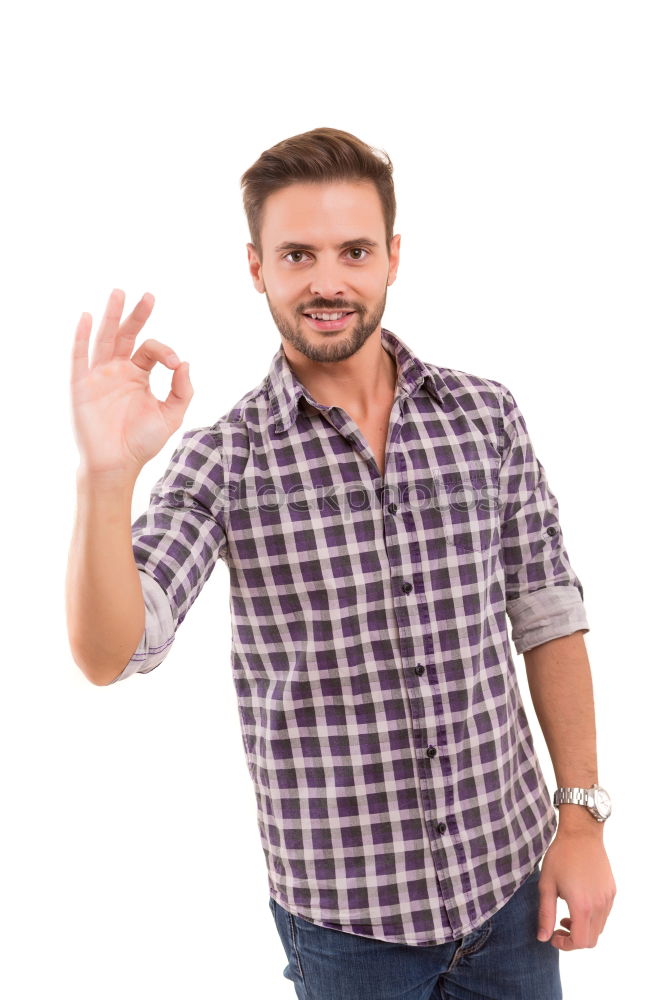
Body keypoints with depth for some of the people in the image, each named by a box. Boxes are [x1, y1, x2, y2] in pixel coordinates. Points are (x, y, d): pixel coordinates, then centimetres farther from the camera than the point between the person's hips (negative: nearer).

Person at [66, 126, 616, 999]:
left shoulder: (486, 416, -3)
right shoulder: (224, 460, -10)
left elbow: (549, 618, 2)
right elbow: (110, 656, -20)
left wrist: (583, 815, 0)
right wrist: (106, 475, -34)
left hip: (511, 874, 3)